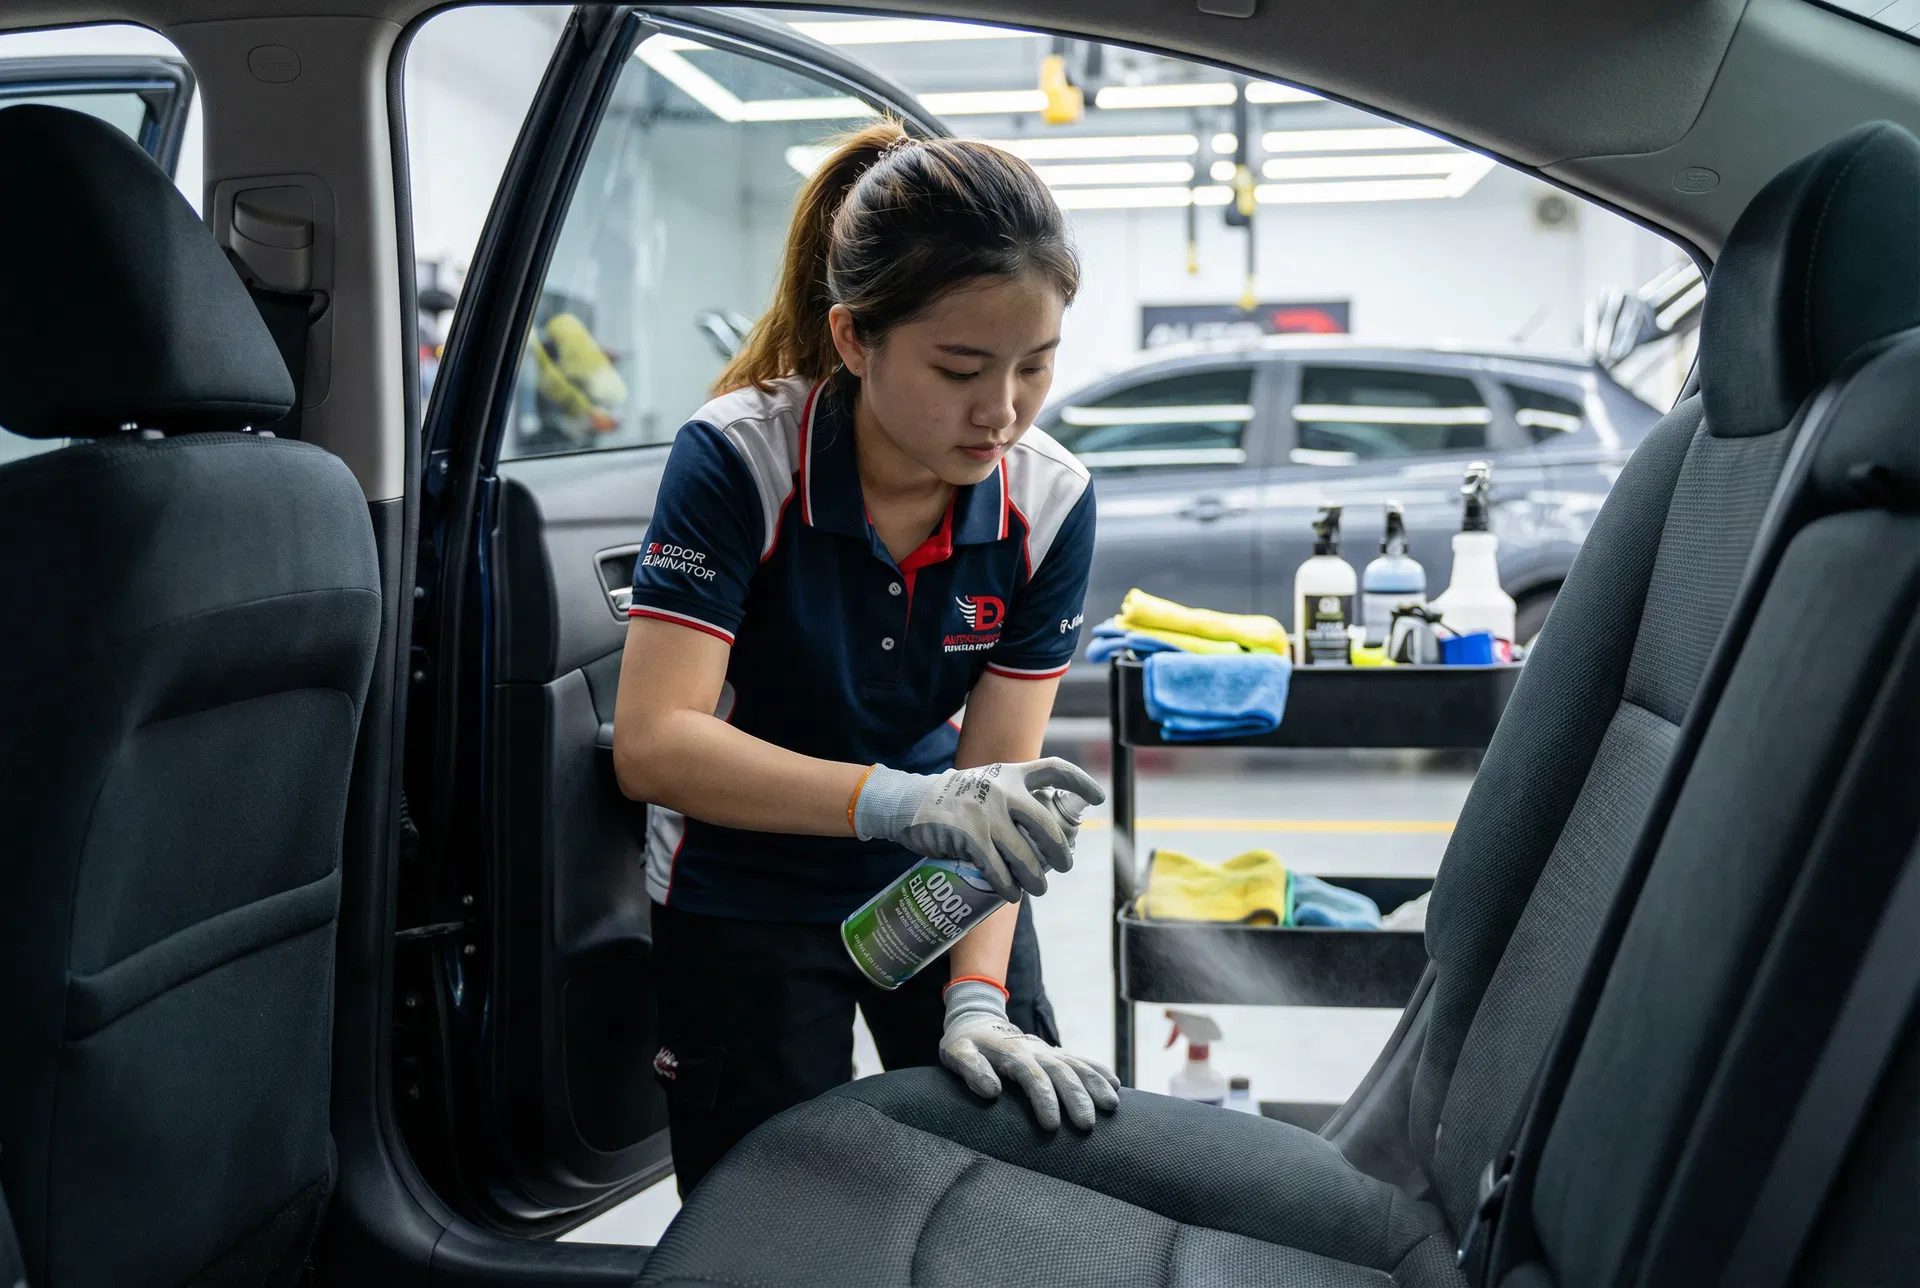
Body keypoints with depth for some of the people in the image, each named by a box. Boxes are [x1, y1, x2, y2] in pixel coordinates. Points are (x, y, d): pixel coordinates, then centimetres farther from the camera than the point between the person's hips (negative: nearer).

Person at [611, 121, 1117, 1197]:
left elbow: (999, 779, -16)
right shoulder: (738, 460, -24)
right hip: (744, 898, -2)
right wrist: (898, 800, -44)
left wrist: (977, 996, -28)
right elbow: (653, 744, -31)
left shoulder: (1050, 501, -15)